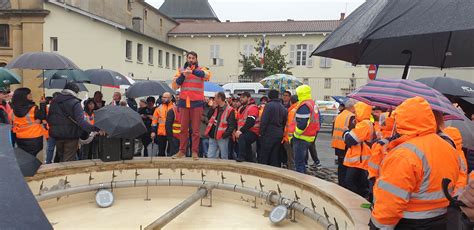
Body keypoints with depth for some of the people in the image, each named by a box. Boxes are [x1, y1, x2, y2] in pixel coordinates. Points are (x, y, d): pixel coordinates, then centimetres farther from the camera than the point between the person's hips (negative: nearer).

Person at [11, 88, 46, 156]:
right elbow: (42, 117, -3)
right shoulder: (33, 109, -18)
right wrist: (42, 104, 1)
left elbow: (13, 124, 7)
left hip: (20, 138, 5)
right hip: (34, 138, -5)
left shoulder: (14, 110, -2)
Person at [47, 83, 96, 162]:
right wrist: (94, 128, -33)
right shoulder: (75, 103, -15)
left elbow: (49, 119, 13)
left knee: (61, 159, 21)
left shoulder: (54, 101, 6)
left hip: (57, 135, 6)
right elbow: (81, 121, -27)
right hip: (71, 135, -6)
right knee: (69, 160, 2)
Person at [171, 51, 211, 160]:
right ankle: (182, 151, 13)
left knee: (195, 128, 0)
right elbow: (174, 84, 2)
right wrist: (183, 75, -14)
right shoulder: (181, 70, 11)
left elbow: (207, 75, -20)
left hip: (197, 103, -2)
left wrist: (192, 71, -34)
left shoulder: (200, 69, 4)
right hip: (184, 102, 2)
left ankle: (195, 152, 5)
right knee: (183, 128, 7)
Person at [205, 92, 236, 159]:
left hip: (222, 138, -6)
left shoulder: (229, 110, -10)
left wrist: (225, 134, -22)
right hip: (212, 137, 7)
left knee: (224, 157, 5)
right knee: (210, 157, 9)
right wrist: (212, 108, 3)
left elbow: (232, 125, -14)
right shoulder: (215, 108, 13)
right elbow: (208, 117, 13)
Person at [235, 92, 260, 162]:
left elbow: (250, 122, -23)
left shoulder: (253, 107, -11)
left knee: (241, 137, -35)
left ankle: (241, 156, -34)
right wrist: (237, 131, 5)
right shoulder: (241, 108, 18)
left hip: (252, 132, -10)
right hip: (244, 132, 10)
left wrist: (241, 131, -27)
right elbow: (238, 121, 21)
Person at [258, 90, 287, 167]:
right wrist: (281, 132, 18)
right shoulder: (283, 108, 13)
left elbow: (264, 120, -13)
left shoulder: (269, 105, -9)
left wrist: (261, 132, -7)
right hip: (279, 134, 7)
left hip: (269, 134, -7)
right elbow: (284, 122, 15)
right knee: (275, 156, 12)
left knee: (263, 155, 0)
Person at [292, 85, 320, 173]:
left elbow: (302, 123, -25)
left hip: (302, 138, -10)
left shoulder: (304, 106, -18)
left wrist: (295, 134, -16)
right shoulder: (313, 104, 15)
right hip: (310, 138, 10)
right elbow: (316, 121, 19)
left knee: (299, 162, -4)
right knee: (303, 161, 20)